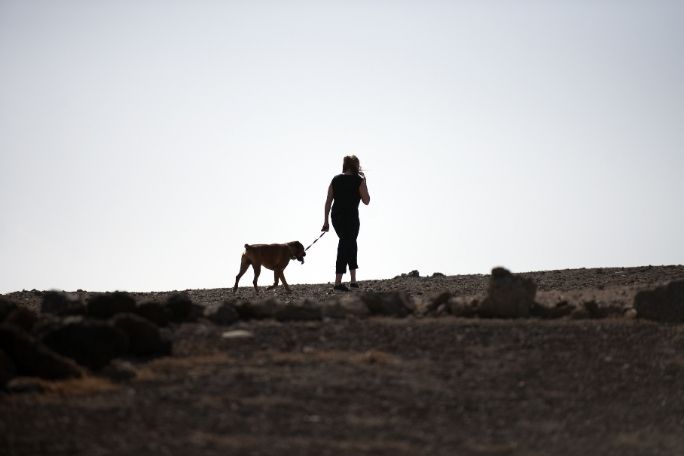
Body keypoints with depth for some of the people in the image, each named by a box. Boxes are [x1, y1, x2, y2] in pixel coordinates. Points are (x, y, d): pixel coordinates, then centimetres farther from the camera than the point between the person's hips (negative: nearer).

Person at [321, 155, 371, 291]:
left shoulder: (335, 180, 7)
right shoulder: (358, 180, -6)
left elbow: (328, 201, 6)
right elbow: (366, 201, -1)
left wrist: (326, 221, 10)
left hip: (336, 217, 6)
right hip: (351, 218, -6)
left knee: (351, 244, 23)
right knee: (345, 247, 0)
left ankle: (353, 280, 25)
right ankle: (338, 283, -5)